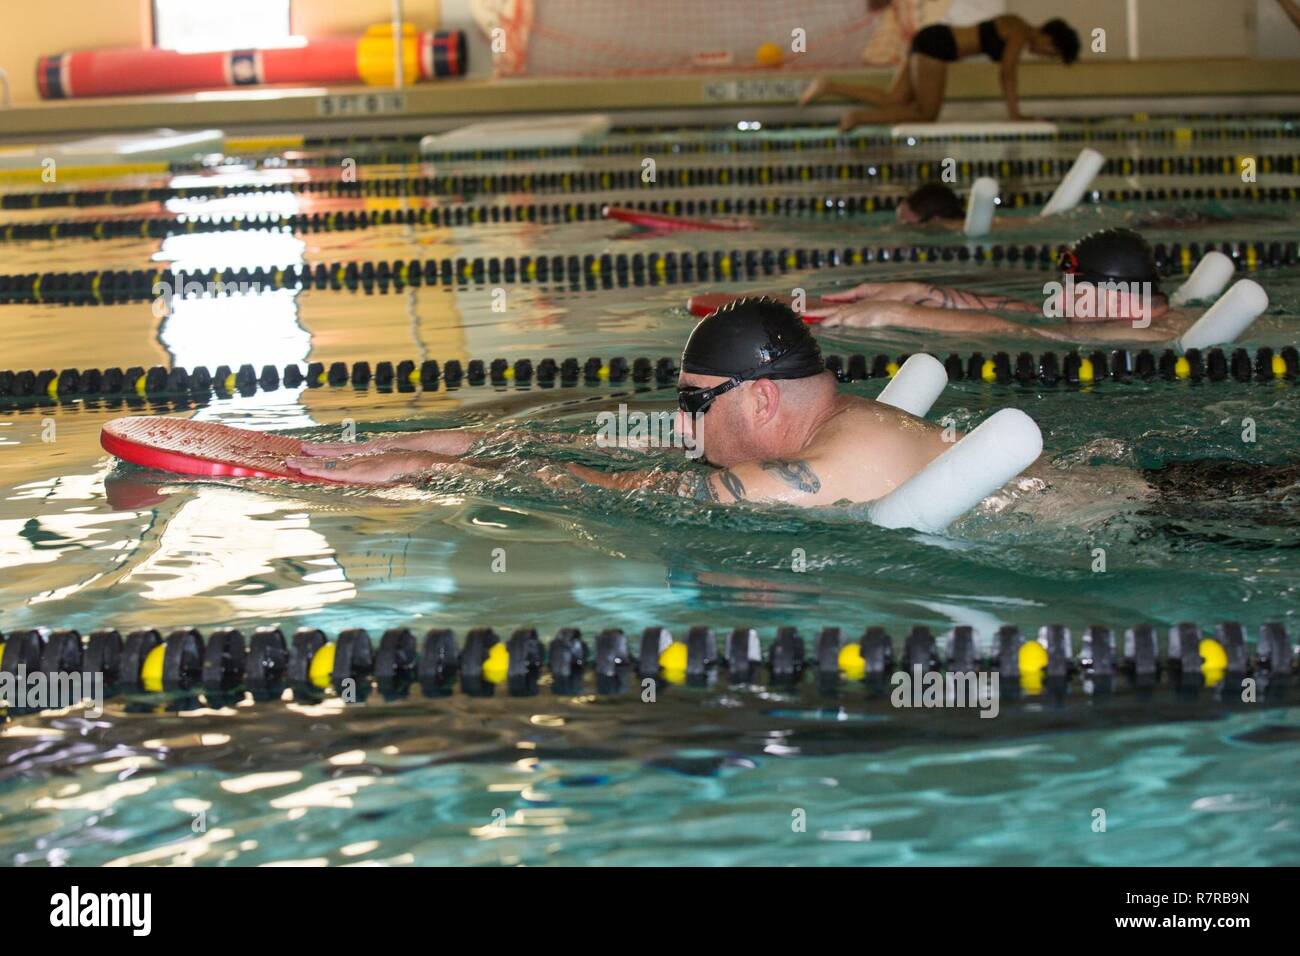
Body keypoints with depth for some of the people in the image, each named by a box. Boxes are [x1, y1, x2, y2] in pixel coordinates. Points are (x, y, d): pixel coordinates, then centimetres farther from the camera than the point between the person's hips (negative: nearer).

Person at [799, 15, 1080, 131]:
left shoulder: (1016, 29, 17)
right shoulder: (1020, 36, -12)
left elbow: (1009, 72, 23)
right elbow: (1007, 74, -15)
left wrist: (1014, 111, 23)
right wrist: (1014, 114, -8)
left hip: (928, 40, 10)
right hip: (936, 46, -10)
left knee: (893, 102, 7)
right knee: (926, 114, -4)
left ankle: (829, 87, 2)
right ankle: (859, 117, -9)